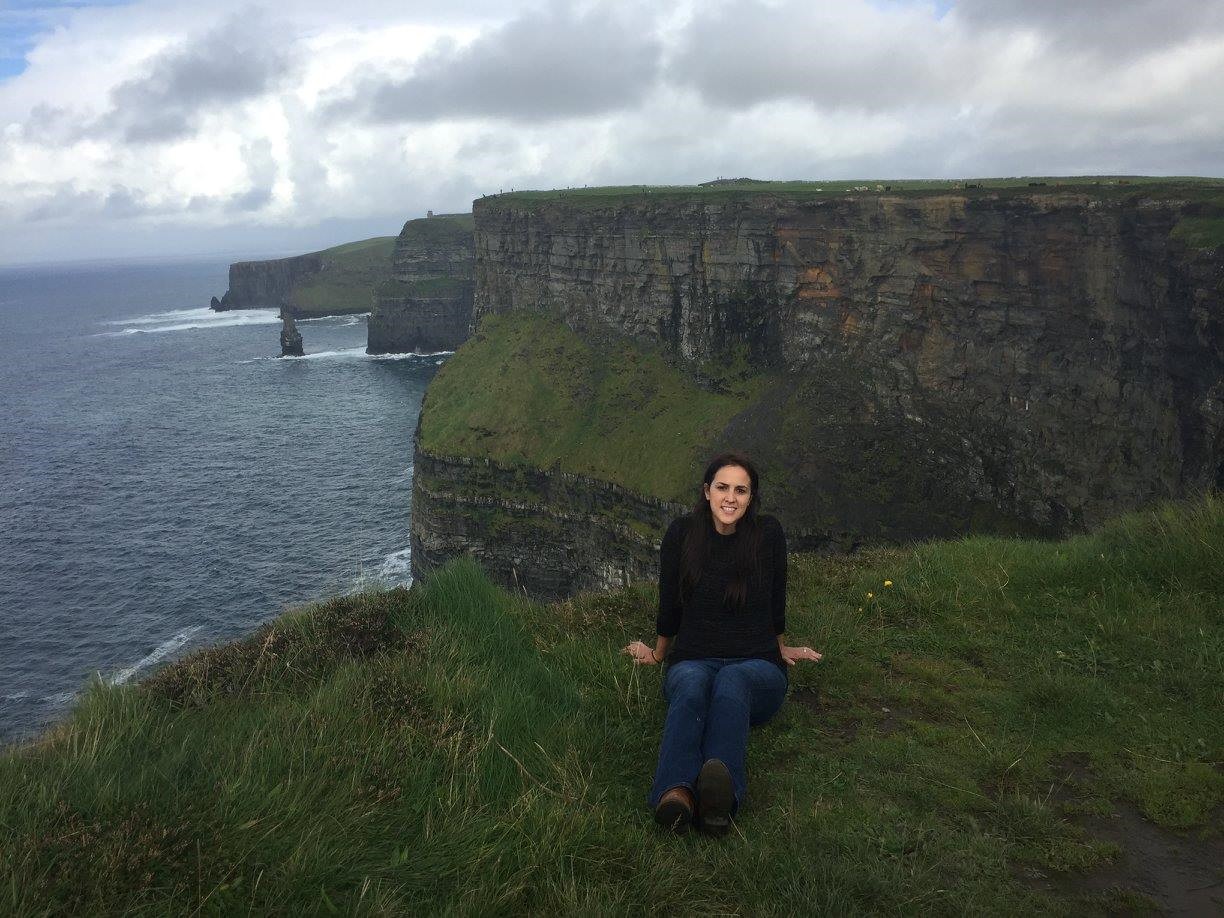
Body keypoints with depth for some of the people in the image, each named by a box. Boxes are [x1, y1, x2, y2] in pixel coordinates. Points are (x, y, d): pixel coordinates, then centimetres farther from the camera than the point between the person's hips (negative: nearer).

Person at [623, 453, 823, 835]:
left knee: (731, 684, -39)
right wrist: (657, 654, 26)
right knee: (692, 687, -38)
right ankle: (675, 793, -65)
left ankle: (720, 798, -67)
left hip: (757, 664, -1)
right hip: (693, 660, 1)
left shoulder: (768, 533, 1)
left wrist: (780, 649, 28)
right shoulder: (682, 534, 2)